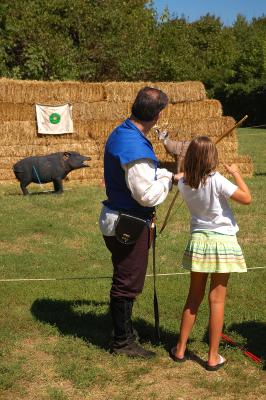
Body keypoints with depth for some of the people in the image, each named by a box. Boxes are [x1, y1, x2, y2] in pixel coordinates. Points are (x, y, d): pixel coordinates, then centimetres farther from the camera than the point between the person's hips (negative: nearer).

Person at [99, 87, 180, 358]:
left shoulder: (119, 133, 4)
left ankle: (123, 329, 41)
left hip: (116, 219, 10)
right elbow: (148, 195, -25)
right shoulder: (136, 148, -27)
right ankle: (123, 343, 20)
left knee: (124, 281, 24)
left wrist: (162, 173, 9)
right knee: (128, 283, 5)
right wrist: (167, 178, -8)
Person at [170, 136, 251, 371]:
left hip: (198, 241, 4)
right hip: (222, 242, -4)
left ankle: (180, 350, 23)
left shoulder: (183, 184, -2)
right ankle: (213, 357, 10)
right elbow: (246, 198, -15)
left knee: (194, 297, 16)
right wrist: (236, 173, -5)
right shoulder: (217, 180, -18)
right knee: (217, 299, 3)